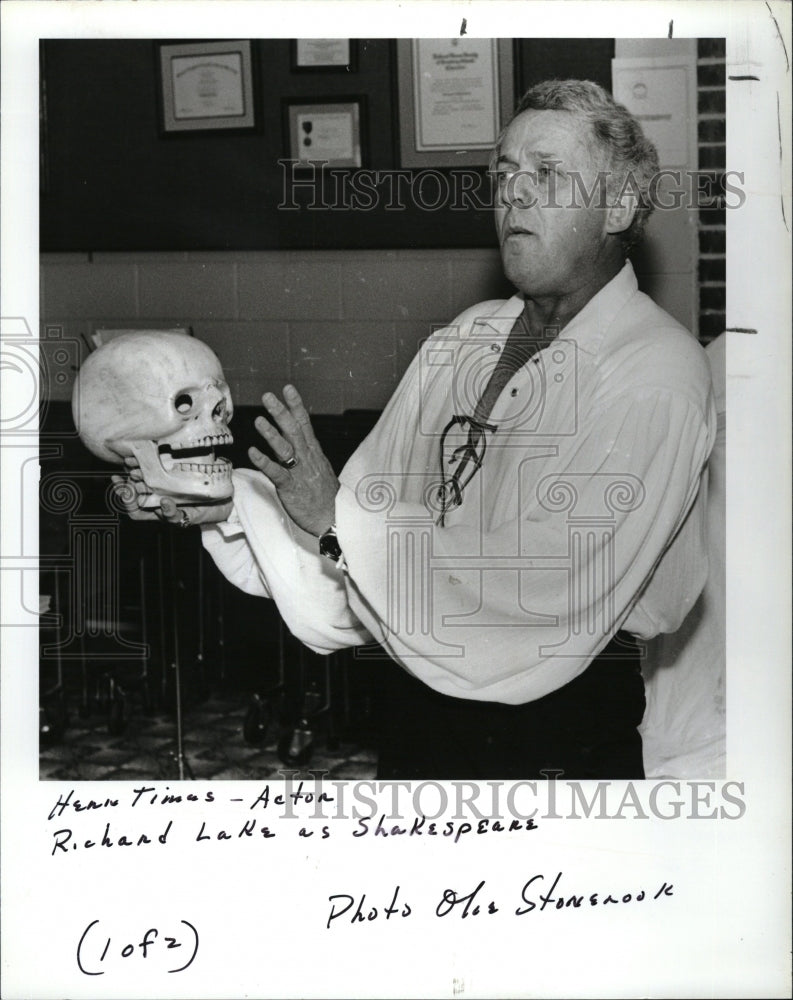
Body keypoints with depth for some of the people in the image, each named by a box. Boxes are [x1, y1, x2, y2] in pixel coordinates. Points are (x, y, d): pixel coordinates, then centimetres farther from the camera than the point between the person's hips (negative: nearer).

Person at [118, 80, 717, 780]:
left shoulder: (657, 372, -18)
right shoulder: (466, 337, 5)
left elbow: (542, 599, -26)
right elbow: (379, 502, 2)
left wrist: (339, 518, -24)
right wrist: (227, 501, -13)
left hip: (558, 734, -6)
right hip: (414, 703, 6)